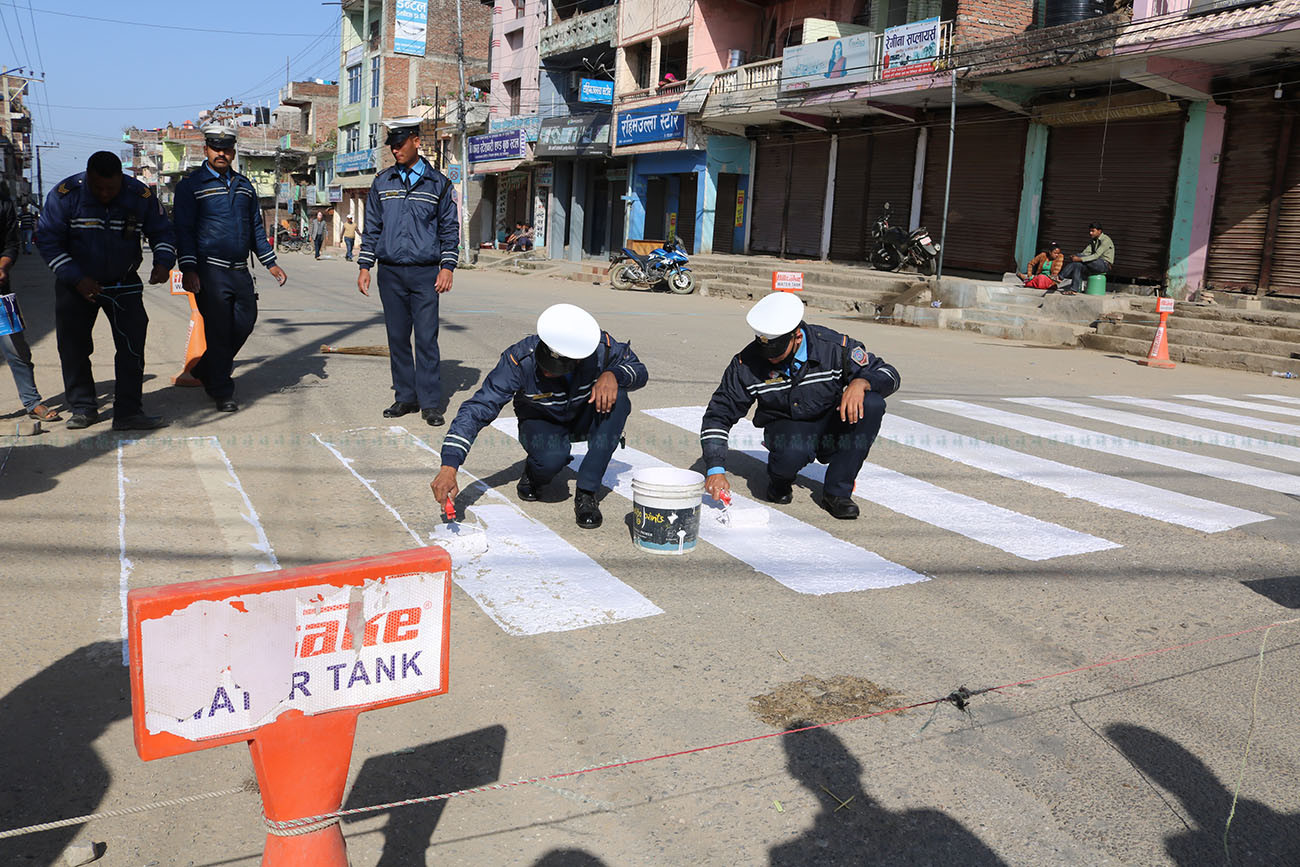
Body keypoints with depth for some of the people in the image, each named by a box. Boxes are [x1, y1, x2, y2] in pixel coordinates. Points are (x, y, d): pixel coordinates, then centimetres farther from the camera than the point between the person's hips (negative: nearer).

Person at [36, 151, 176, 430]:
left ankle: (128, 412, -4)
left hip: (124, 283, 0)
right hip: (76, 284, 0)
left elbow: (162, 232, 0)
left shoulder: (140, 196, -12)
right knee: (73, 346, 4)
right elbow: (47, 240, -12)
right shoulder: (64, 195, -16)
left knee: (132, 343, -8)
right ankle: (83, 408, 19)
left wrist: (163, 262, -20)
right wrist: (77, 279, -21)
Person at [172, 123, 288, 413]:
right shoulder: (191, 185, -1)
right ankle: (222, 393, 4)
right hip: (210, 271, -6)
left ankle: (205, 370, 29)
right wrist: (188, 269, -16)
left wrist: (270, 263, 18)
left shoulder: (244, 185, 16)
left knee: (245, 322, 7)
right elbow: (183, 230, -5)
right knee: (218, 330, -5)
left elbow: (256, 227, 22)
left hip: (240, 270, 6)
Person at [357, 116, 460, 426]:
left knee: (427, 338, -6)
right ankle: (405, 397, 14)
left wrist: (447, 267, -2)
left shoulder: (438, 183, 5)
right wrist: (364, 266, 7)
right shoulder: (382, 182, 11)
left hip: (425, 273, -3)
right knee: (397, 338, 5)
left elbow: (449, 228, 8)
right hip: (390, 273, 3)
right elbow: (371, 227, 15)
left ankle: (430, 402, 0)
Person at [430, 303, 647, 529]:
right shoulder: (519, 360, -32)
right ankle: (533, 474, 3)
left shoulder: (601, 347, -27)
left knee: (616, 397, -30)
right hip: (541, 423, -3)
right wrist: (449, 466, -42)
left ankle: (586, 493, -21)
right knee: (552, 456, -38)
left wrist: (612, 374, -33)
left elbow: (639, 370, -8)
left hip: (583, 421, 3)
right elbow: (477, 409, -31)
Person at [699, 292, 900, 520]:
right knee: (792, 453, -38)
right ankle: (779, 480, 2)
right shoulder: (747, 363, -16)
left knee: (871, 404, -28)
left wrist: (860, 382, -32)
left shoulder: (833, 346, -18)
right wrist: (716, 470, -21)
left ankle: (836, 492, -16)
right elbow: (719, 414, -11)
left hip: (832, 426, 2)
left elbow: (888, 375, -8)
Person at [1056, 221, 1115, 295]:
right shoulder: (1093, 240, 14)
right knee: (1078, 265, -19)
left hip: (1104, 264, -8)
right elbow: (1086, 252, 4)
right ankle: (1073, 289, -26)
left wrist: (1079, 259, -31)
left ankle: (1060, 277, -25)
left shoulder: (1105, 240, -14)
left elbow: (1096, 256, -25)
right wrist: (1074, 258, -17)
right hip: (1096, 264, 8)